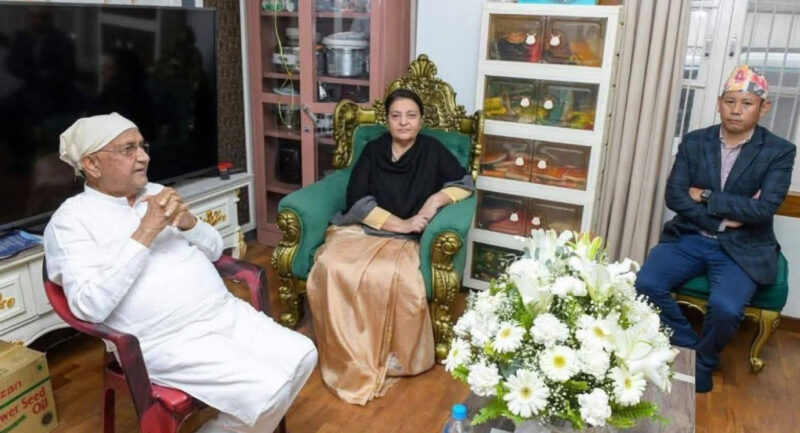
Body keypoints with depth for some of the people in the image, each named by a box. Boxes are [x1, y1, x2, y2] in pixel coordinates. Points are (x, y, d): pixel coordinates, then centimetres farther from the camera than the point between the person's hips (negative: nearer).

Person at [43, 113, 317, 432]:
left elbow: (214, 250, 14)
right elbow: (89, 307, -19)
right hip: (168, 341, -7)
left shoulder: (156, 193, 13)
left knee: (301, 356, -5)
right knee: (268, 388, -22)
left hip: (227, 311, 7)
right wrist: (146, 232, -21)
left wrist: (187, 221, -8)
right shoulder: (70, 219, -6)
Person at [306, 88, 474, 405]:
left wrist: (436, 199, -12)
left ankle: (388, 359, -14)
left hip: (404, 238, -2)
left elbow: (465, 183, 7)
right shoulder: (373, 150, 10)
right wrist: (399, 223, -13)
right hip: (361, 228, 2)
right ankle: (346, 358, -17)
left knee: (392, 278, -36)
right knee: (331, 267, -31)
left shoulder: (432, 150, 7)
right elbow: (356, 198, -1)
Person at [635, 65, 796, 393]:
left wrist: (706, 198, -11)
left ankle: (703, 361, 6)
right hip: (689, 238, 3)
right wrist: (725, 215, -13)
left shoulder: (779, 151, -2)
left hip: (741, 248, -2)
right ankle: (689, 347, 3)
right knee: (645, 284, -22)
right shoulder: (694, 142, 4)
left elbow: (764, 209, -14)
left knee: (725, 309, -29)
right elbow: (674, 196, -5)